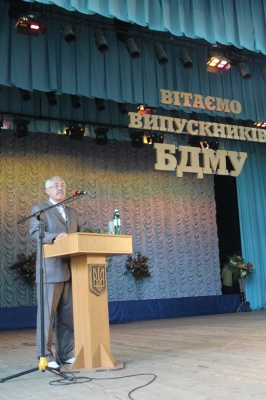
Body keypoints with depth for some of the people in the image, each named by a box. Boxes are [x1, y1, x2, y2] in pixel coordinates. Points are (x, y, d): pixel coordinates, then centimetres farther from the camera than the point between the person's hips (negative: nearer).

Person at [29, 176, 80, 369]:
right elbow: (35, 232, -12)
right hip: (50, 270, -6)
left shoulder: (72, 212, 21)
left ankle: (66, 353, 17)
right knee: (47, 313, -3)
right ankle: (45, 355, 5)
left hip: (70, 270, 6)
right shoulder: (39, 209, 3)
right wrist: (55, 237, -29)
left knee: (68, 314, 9)